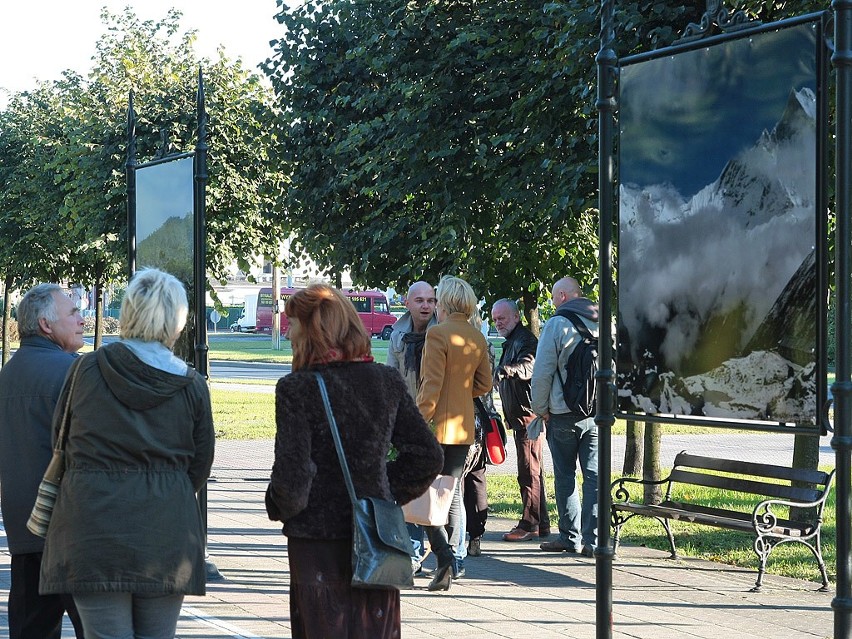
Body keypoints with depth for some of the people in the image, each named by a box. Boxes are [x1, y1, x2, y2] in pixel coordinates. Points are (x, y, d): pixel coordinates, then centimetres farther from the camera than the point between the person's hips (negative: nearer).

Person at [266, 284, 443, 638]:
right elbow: (428, 457, 5)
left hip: (317, 542, -4)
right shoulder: (388, 382, 2)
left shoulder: (297, 388, -12)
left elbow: (292, 473, -16)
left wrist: (282, 509, 4)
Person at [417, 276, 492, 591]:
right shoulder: (478, 338, 8)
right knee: (452, 491, 13)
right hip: (464, 426, 7)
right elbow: (484, 385, 14)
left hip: (438, 424, -7)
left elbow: (431, 385, -17)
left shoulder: (438, 333, -13)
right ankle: (451, 559, 13)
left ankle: (444, 556, -16)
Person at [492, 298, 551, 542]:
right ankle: (541, 523, 18)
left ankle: (530, 524, -10)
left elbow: (528, 367, -34)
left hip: (527, 412, -11)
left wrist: (507, 370, -51)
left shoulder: (524, 340, -14)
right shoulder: (512, 341, 20)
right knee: (532, 469, 13)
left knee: (528, 469, -10)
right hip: (520, 414, 11)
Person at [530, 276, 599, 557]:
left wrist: (541, 408, 2)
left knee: (565, 476, 6)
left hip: (565, 415, -4)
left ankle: (570, 536, 8)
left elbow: (542, 373, -10)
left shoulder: (556, 325, -8)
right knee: (595, 475, 4)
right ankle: (592, 539, 0)